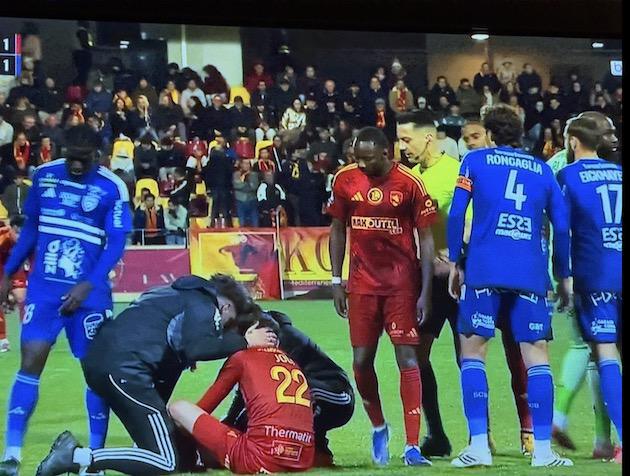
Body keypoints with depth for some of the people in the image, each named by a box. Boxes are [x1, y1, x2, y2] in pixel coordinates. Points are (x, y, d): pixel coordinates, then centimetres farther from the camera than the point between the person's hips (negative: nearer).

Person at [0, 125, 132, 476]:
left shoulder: (112, 188, -6)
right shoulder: (44, 175, 5)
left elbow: (116, 244, -9)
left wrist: (87, 285, -20)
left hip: (88, 293, -2)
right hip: (44, 287, 2)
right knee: (31, 362, -7)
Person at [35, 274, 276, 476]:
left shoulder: (176, 295, 32)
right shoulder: (204, 304, 3)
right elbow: (196, 349, -14)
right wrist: (243, 342, -4)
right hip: (124, 369, -10)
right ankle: (78, 457, -16)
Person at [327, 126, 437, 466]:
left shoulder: (410, 183, -9)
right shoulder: (345, 180, 1)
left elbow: (426, 237, -5)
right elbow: (337, 231, 11)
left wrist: (425, 291, -8)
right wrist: (336, 282, 8)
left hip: (403, 283, -3)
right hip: (362, 283, 3)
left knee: (407, 359, -7)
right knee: (361, 361, 3)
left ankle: (412, 446, -8)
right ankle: (378, 428, 28)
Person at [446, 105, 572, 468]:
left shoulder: (475, 161, 9)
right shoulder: (543, 170, 16)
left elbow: (456, 214, 1)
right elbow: (562, 226, 12)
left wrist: (455, 262, 9)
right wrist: (563, 276, 18)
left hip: (484, 273, -2)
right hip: (531, 275, 2)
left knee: (473, 352, 5)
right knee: (537, 357, 3)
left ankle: (479, 446, -4)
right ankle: (543, 449, -1)